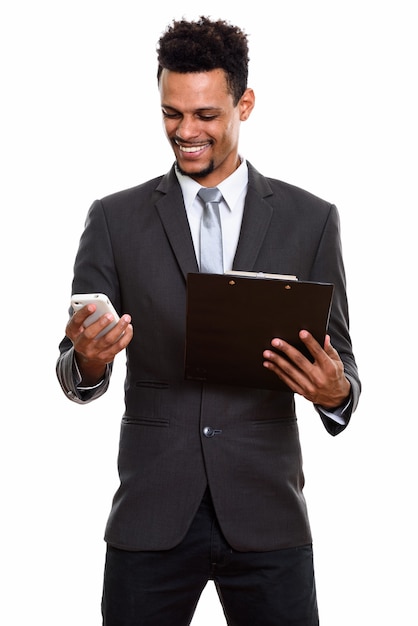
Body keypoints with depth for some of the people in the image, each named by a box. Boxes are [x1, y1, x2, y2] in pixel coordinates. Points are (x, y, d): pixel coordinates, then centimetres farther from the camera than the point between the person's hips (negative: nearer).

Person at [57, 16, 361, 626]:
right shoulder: (115, 219, 4)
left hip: (267, 510, 0)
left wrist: (336, 391, -17)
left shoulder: (310, 220, 4)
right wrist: (87, 361, -20)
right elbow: (77, 371, 4)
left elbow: (339, 358, 6)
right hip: (152, 514, 0)